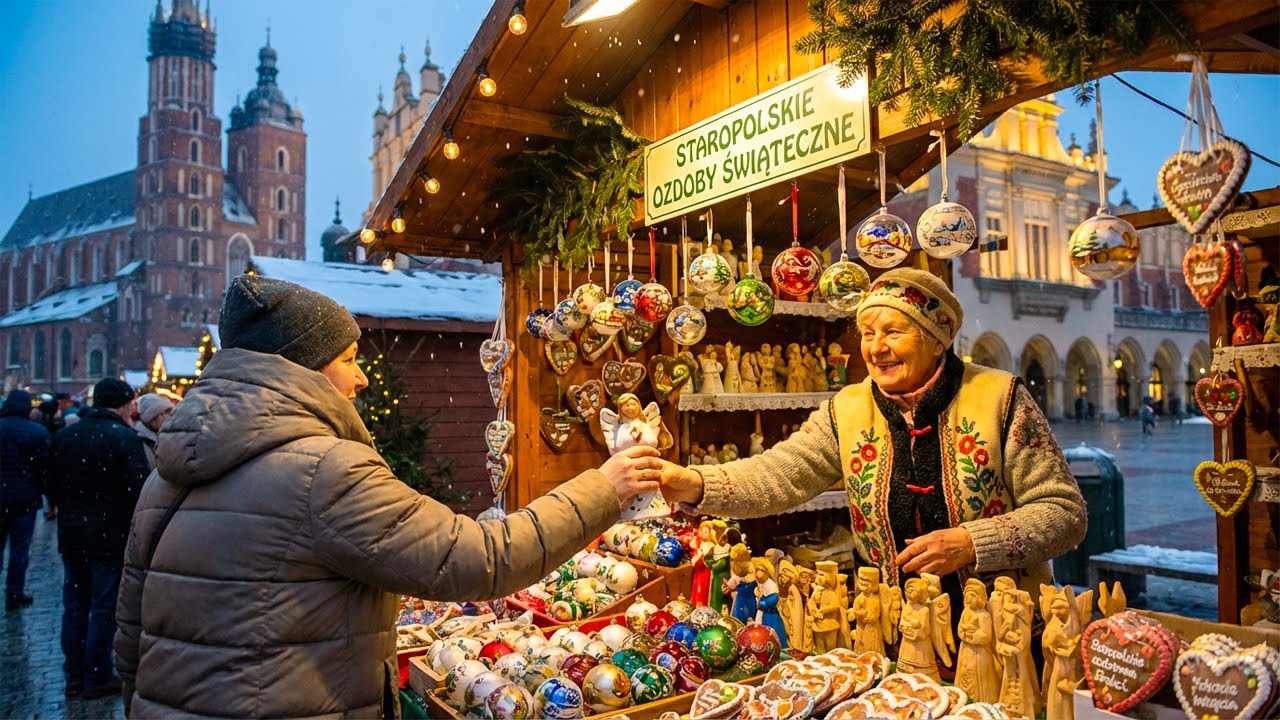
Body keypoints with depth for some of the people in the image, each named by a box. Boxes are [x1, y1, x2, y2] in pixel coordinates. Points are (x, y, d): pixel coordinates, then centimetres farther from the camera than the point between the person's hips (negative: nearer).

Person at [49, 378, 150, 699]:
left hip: (71, 536, 6)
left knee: (74, 605, 15)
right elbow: (138, 488, -21)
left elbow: (51, 486, 13)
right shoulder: (124, 437, -15)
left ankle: (74, 675, 24)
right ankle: (97, 678, 10)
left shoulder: (64, 436, 6)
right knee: (104, 608, 3)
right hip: (110, 536, -6)